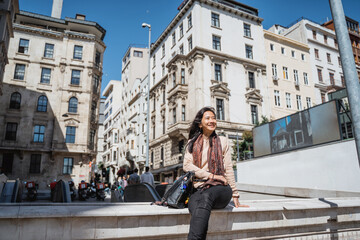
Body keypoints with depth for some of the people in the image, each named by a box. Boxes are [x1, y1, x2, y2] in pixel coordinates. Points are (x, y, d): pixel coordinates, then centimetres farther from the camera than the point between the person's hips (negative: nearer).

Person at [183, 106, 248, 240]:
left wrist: (235, 196, 4)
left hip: (219, 188, -1)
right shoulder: (192, 143, 16)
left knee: (206, 196, -38)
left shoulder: (222, 141, 14)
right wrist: (211, 175, -8)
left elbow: (228, 168, 10)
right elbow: (187, 165, 3)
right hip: (197, 188, 1)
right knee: (194, 206, -37)